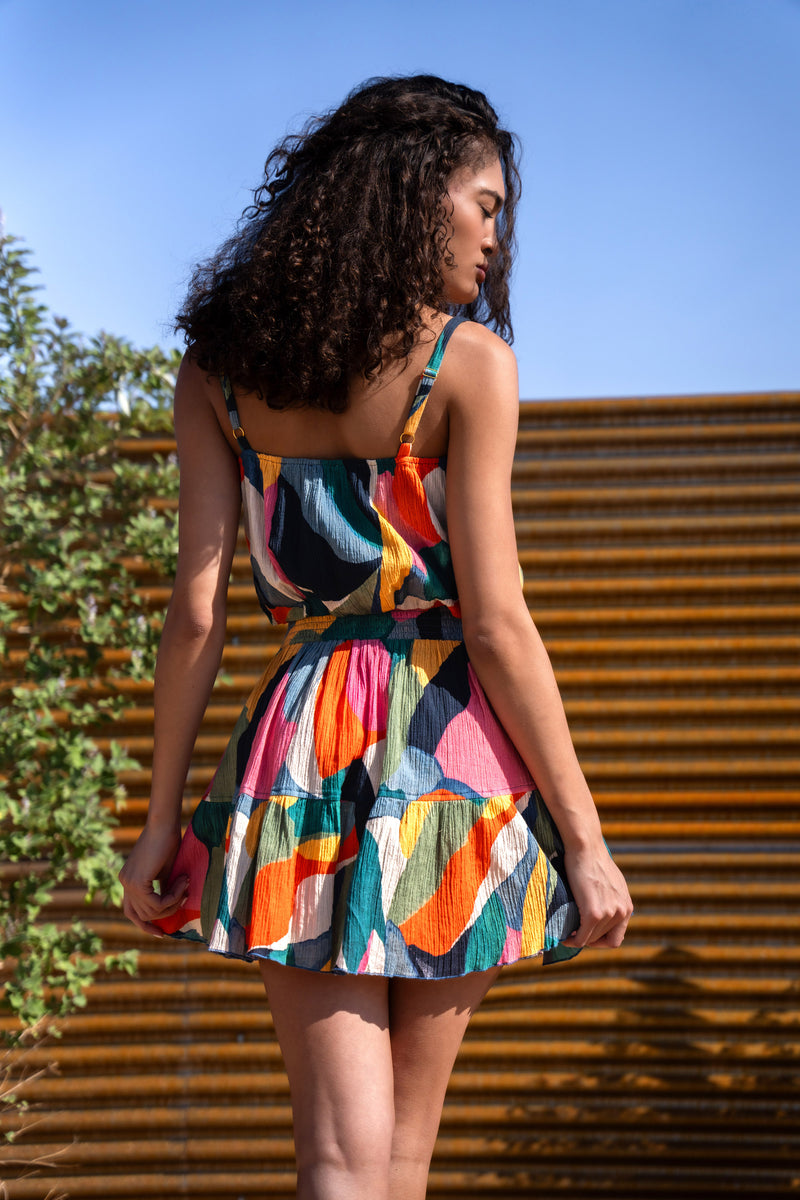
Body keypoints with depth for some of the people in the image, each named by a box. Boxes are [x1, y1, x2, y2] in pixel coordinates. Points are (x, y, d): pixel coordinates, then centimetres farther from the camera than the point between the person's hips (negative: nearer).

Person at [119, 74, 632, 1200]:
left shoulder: (222, 367, 6)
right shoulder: (466, 360, -6)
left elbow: (197, 613, 2)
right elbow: (495, 624, -10)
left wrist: (162, 819, 7)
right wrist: (584, 836, -4)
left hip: (301, 730, 3)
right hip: (446, 743, -3)